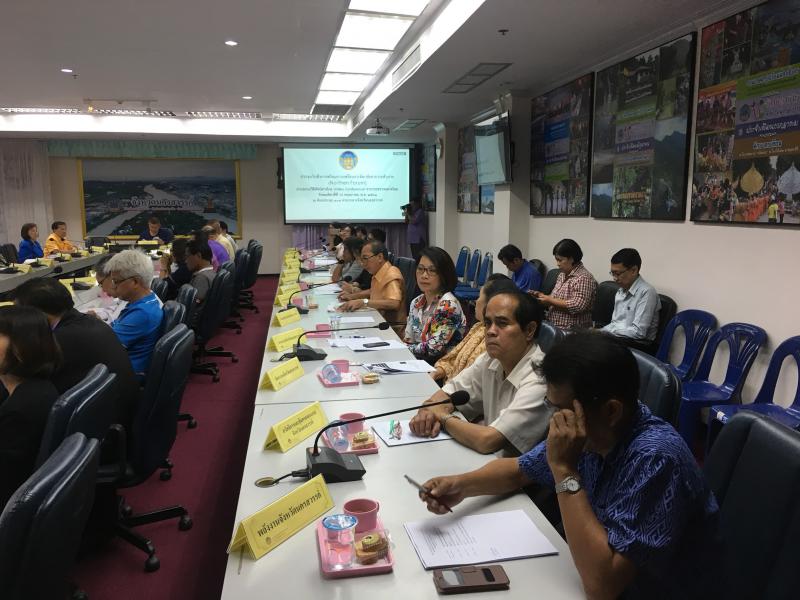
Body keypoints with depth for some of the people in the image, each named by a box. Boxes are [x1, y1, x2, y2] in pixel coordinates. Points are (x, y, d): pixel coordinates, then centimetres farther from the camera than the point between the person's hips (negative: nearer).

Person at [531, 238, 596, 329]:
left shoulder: (584, 278, -13)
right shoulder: (563, 274, 15)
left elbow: (577, 306, -22)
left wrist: (550, 300, -15)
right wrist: (543, 296, 6)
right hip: (554, 327, 8)